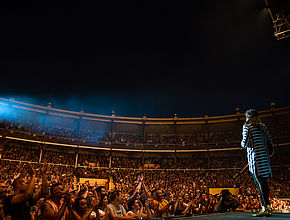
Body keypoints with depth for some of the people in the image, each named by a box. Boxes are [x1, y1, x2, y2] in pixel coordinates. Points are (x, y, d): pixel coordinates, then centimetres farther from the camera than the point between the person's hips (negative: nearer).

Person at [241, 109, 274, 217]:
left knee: (260, 182, -7)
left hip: (256, 157, -8)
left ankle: (265, 209, -6)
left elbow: (245, 143, -13)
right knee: (263, 181, 13)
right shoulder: (263, 126, 15)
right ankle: (267, 206, 19)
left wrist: (242, 143, 9)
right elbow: (269, 142, 14)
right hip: (265, 156, 8)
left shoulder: (247, 126, -7)